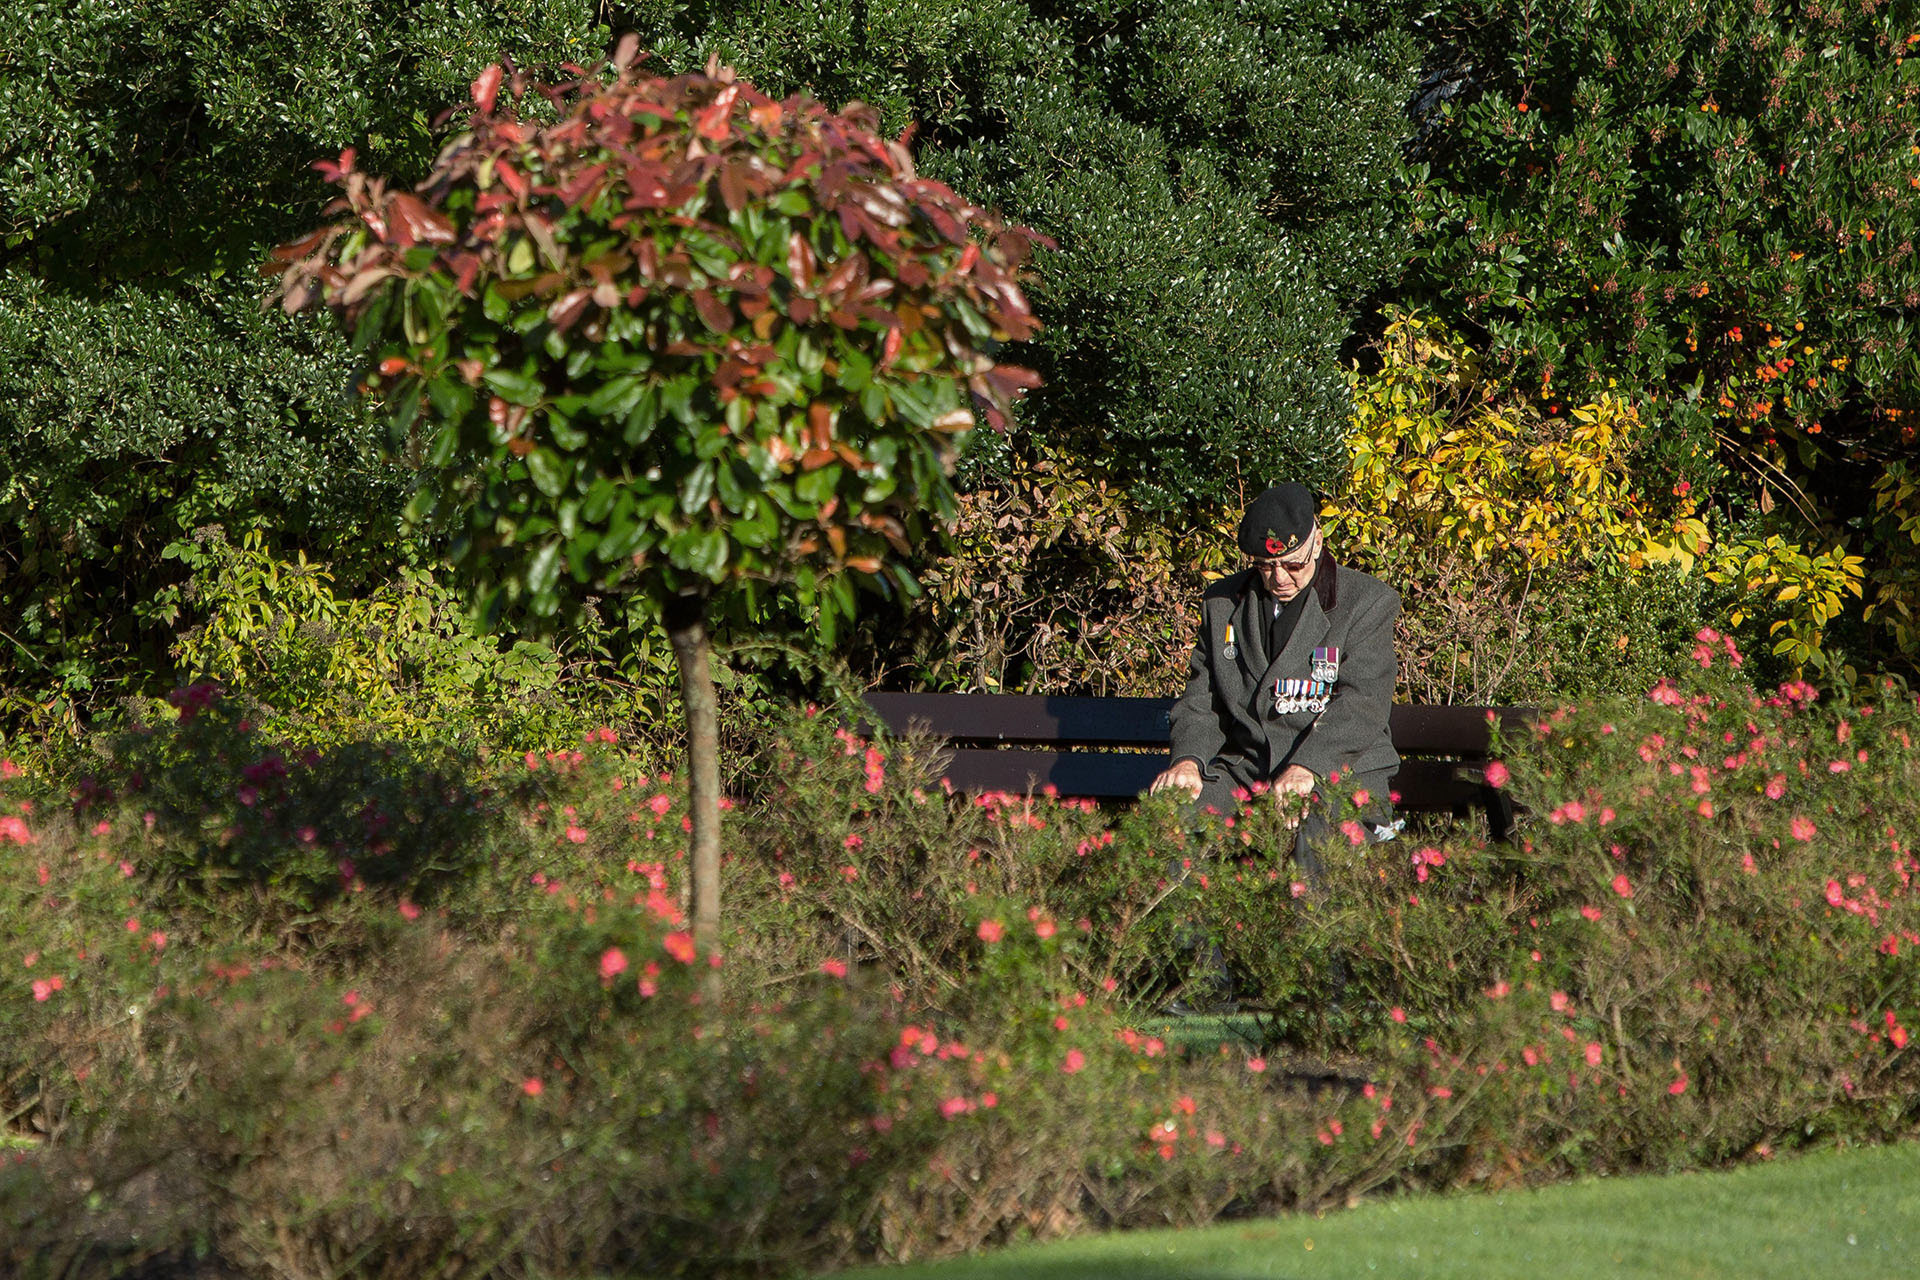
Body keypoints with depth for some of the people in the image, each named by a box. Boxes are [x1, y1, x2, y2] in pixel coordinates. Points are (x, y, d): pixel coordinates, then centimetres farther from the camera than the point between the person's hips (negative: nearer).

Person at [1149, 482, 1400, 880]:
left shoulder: (1368, 602, 1)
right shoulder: (1223, 603, 14)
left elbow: (1361, 705, -10)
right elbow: (1201, 703, 13)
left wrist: (1305, 768, -25)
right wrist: (1188, 760, -10)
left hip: (1339, 771, -4)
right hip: (1243, 769, 4)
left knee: (1315, 830, -38)